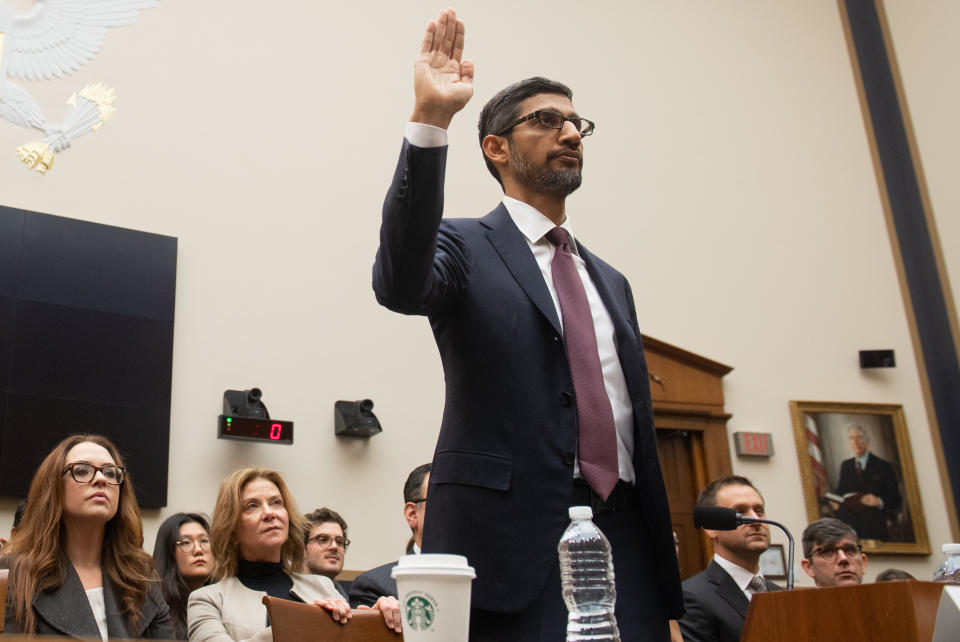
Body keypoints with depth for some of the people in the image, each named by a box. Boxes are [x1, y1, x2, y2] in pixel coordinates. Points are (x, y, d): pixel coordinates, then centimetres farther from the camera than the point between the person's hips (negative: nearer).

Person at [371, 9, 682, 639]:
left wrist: (664, 567, 13)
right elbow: (399, 285, -22)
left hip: (626, 543, 6)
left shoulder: (611, 282, 19)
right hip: (511, 541, -5)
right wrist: (429, 120, -29)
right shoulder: (465, 247, 2)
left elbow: (638, 426, 18)